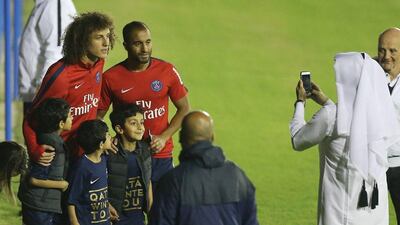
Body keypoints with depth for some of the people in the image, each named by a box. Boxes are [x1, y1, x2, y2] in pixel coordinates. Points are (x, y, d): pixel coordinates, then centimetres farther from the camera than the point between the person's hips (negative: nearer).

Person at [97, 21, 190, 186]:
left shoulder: (167, 71, -1)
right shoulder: (111, 78, -5)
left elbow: (184, 109, 6)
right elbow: (98, 116, 4)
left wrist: (164, 137, -6)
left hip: (161, 155, 1)